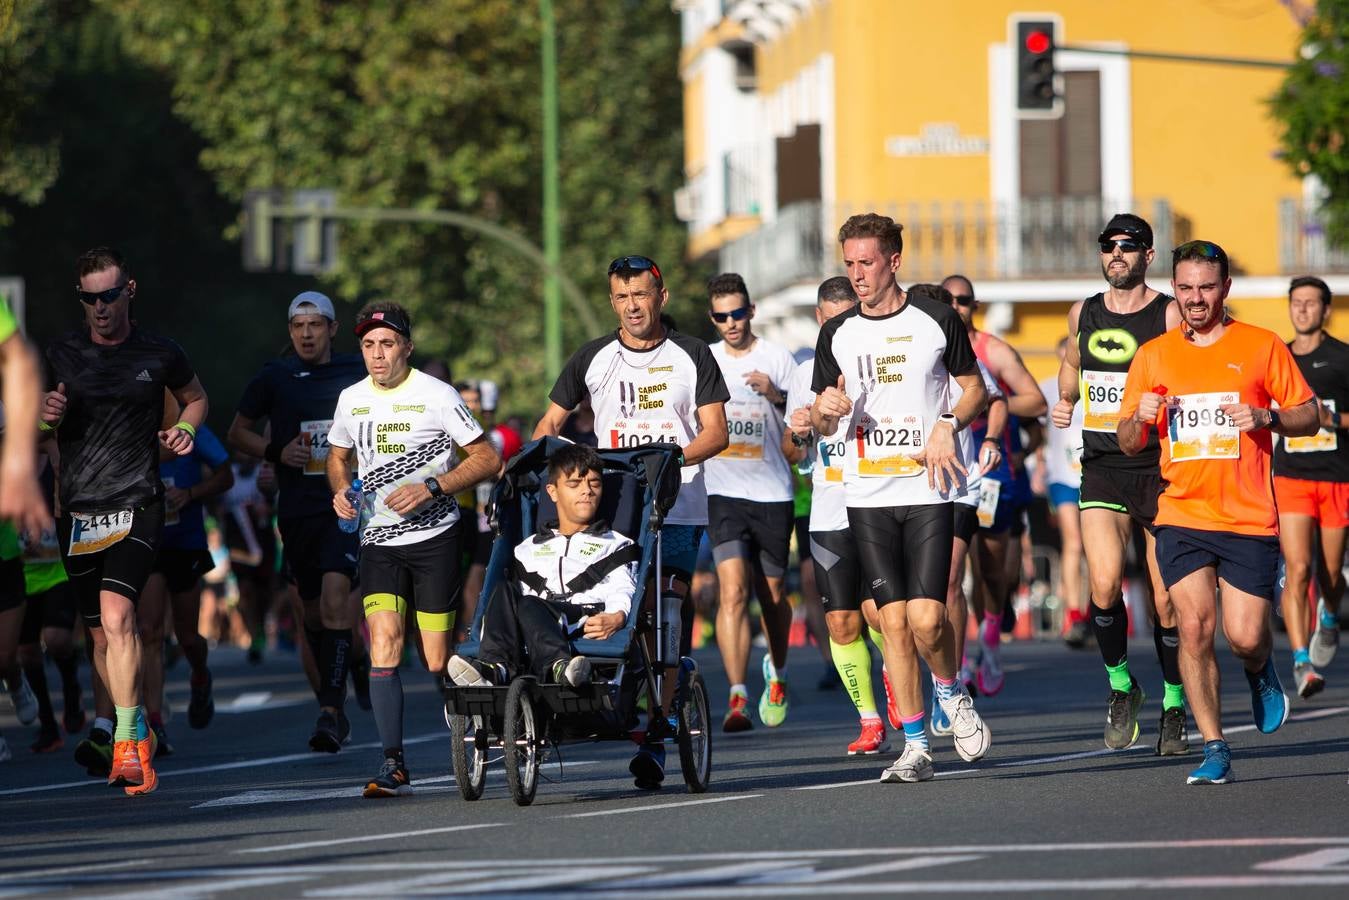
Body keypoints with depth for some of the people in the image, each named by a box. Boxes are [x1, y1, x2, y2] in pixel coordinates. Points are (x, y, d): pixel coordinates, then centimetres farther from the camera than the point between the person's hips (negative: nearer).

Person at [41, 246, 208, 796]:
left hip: (137, 507, -3)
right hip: (77, 511, 3)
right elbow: (37, 427, 19)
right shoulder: (61, 354, 7)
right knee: (101, 635, 7)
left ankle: (126, 742, -24)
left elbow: (195, 397, 22)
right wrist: (46, 416, -5)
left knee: (117, 617, -22)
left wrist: (186, 430, 1)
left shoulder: (159, 355, 3)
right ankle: (138, 734, 24)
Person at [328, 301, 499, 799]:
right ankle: (394, 765, -14)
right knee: (383, 641, -15)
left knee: (438, 662, -3)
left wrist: (432, 487, -16)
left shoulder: (436, 396, -6)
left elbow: (487, 459, -4)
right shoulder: (352, 400, 8)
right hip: (379, 541, 3)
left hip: (434, 538, -3)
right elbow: (338, 456, 25)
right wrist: (341, 491, 2)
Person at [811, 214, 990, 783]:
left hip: (928, 491, -3)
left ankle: (952, 694, 19)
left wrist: (947, 424, -9)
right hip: (867, 496, 3)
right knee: (893, 621, -1)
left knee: (926, 619, -12)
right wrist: (825, 410, -9)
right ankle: (915, 747, 5)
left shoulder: (936, 321, 1)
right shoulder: (836, 334, 9)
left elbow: (975, 388, 10)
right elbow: (821, 426, 14)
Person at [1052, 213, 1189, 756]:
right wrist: (1064, 403, 12)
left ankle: (1174, 708, 18)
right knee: (1104, 584, -17)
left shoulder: (1170, 315, -3)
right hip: (1101, 470, 2)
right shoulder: (1084, 314, 10)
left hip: (1158, 468, -2)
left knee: (1164, 599, 1)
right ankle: (1121, 685, 6)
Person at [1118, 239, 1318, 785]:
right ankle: (1214, 750, -1)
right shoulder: (1153, 356, 8)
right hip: (1181, 517, 2)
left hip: (1249, 519, -1)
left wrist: (1267, 418, -14)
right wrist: (1139, 417, -10)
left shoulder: (1262, 347, 3)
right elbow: (1128, 444, 13)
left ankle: (1260, 671, 32)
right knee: (1195, 626, -10)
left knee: (1244, 636, -6)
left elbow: (1310, 416, 6)